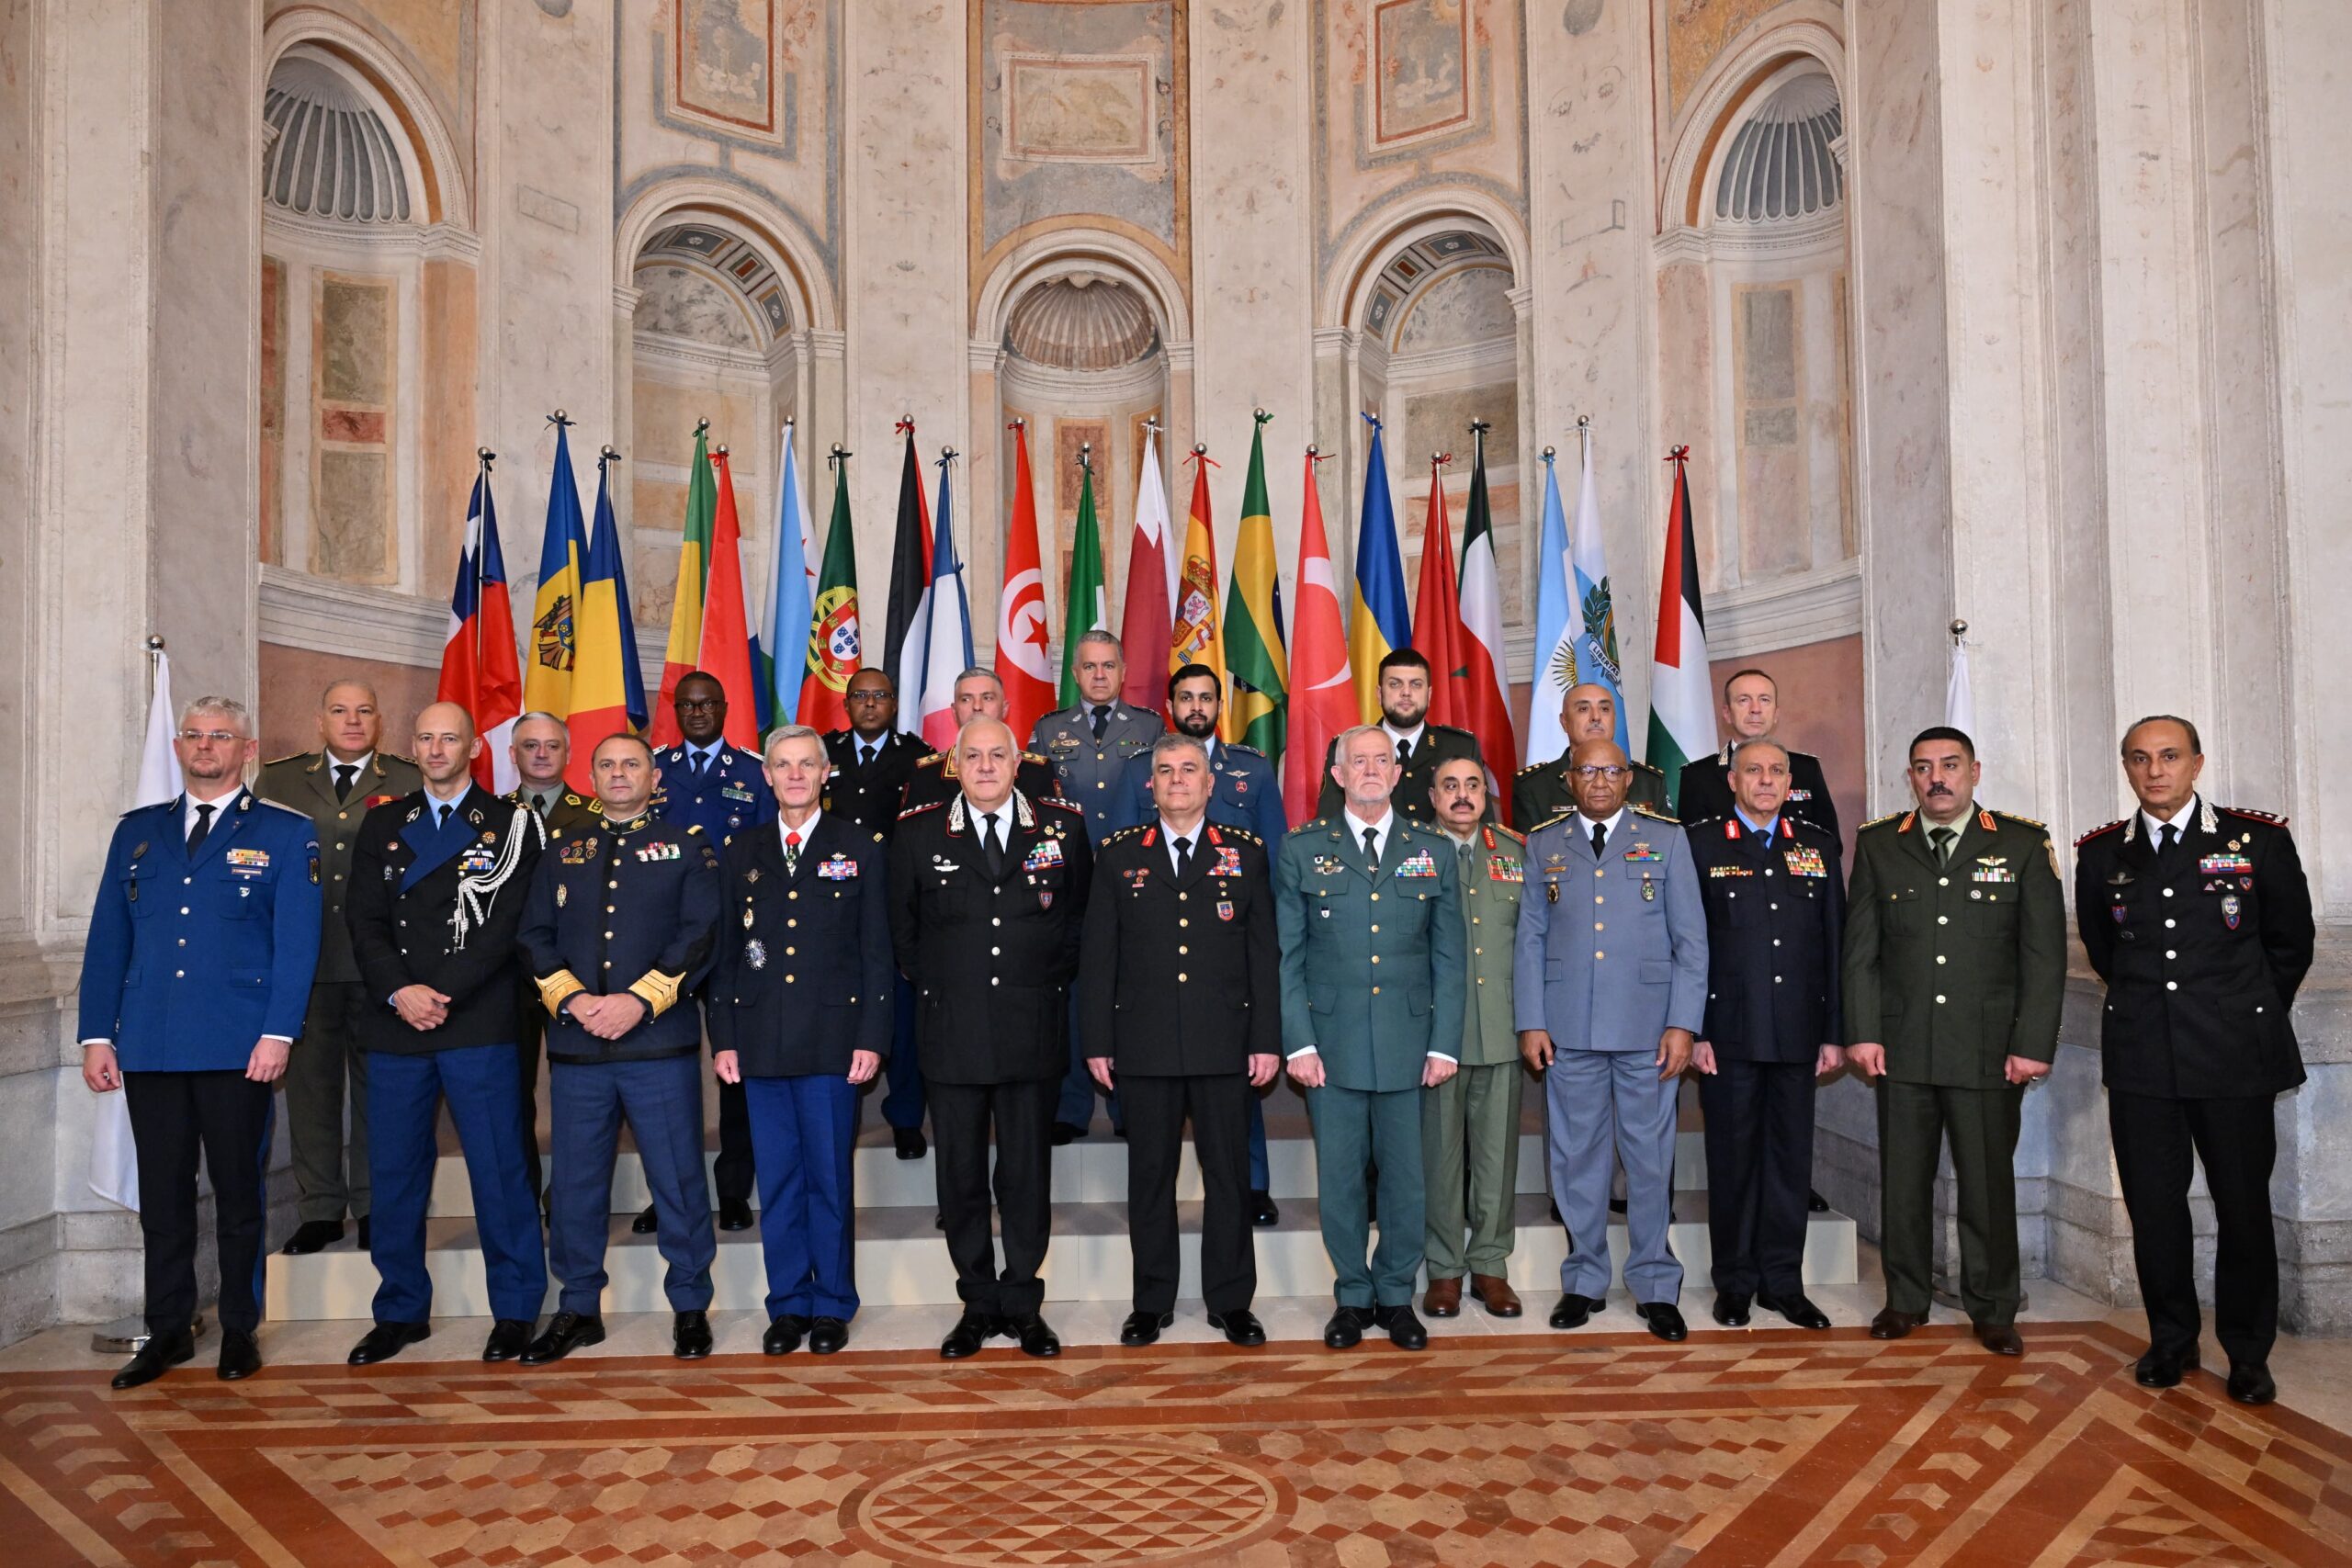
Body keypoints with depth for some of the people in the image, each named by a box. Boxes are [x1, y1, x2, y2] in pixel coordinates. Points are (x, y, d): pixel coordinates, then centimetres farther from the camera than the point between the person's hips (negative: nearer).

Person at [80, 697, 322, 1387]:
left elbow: (296, 942, -4)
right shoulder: (137, 832, 14)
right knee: (162, 1195, 9)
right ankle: (168, 1330, 20)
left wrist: (277, 1033, -12)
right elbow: (107, 939, 11)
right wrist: (96, 1034, 4)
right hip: (150, 1046, 3)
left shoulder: (285, 834, 3)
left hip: (239, 1048, -3)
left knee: (239, 1194, 5)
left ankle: (240, 1329, 17)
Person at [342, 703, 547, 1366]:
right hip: (394, 1026, 4)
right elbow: (365, 921, 7)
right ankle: (401, 1311, 22)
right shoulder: (384, 825, 14)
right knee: (393, 1173, 8)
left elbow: (506, 925, -5)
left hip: (479, 1023, -4)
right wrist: (398, 993, -9)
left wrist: (441, 994, -12)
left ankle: (515, 1310, 11)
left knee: (499, 1169, -1)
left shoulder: (509, 825, 3)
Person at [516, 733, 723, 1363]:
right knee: (575, 1181, 9)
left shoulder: (688, 846, 7)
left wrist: (640, 1000, -13)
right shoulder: (561, 851, 16)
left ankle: (690, 1307, 15)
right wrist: (572, 999, -7)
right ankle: (579, 1309, 22)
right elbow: (535, 936, 9)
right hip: (575, 1045, 3)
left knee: (678, 1180, 2)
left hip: (659, 1041, -3)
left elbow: (700, 935, -4)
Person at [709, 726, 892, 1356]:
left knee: (830, 1179, 3)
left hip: (832, 1041, -2)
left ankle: (832, 1305, 16)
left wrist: (871, 1038, -6)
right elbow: (725, 953, 12)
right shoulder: (740, 854, 11)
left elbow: (876, 952, 1)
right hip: (760, 1043, 2)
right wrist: (723, 1039, 5)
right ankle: (788, 1304, 19)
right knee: (776, 1181, 8)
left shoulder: (860, 849, 4)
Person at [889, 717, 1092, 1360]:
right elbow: (902, 925, 13)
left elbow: (1080, 914, 13)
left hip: (1034, 1031, 0)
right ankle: (979, 1304, 20)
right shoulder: (917, 833, 2)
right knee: (960, 1175, 7)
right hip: (952, 1034, 0)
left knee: (1029, 1173, 6)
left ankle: (1024, 1303, 19)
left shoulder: (1063, 827, 3)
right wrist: (934, 983, 9)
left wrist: (1052, 983, 8)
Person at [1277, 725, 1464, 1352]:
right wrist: (1298, 1042, -5)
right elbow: (1286, 955, 3)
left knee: (1406, 1177, 6)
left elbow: (1448, 957, 8)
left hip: (1409, 1042, 1)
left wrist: (1444, 1042, 1)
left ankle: (1397, 1295, 23)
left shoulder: (1433, 851, 8)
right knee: (1340, 1177, 6)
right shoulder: (1302, 849, 4)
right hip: (1332, 1044, -1)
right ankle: (1353, 1296, 22)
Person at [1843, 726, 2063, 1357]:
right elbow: (1859, 948, 7)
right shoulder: (1879, 844, 7)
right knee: (1903, 1179, 8)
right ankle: (1905, 1299, 22)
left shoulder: (2023, 845, 3)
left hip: (1990, 1050, -1)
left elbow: (2044, 953, 0)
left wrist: (2033, 1044, -6)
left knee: (1989, 1182, 6)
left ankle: (1993, 1310, 21)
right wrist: (1862, 1032, -1)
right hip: (1901, 1046, 1)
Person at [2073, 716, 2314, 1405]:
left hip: (2235, 1060, -2)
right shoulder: (2101, 854, 4)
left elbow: (2291, 941, 9)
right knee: (2153, 1207, 7)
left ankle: (2248, 1352, 21)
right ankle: (2172, 1339, 22)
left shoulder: (2260, 840, -2)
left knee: (2243, 1206, 5)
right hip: (2140, 1062, 2)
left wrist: (2249, 1016, 15)